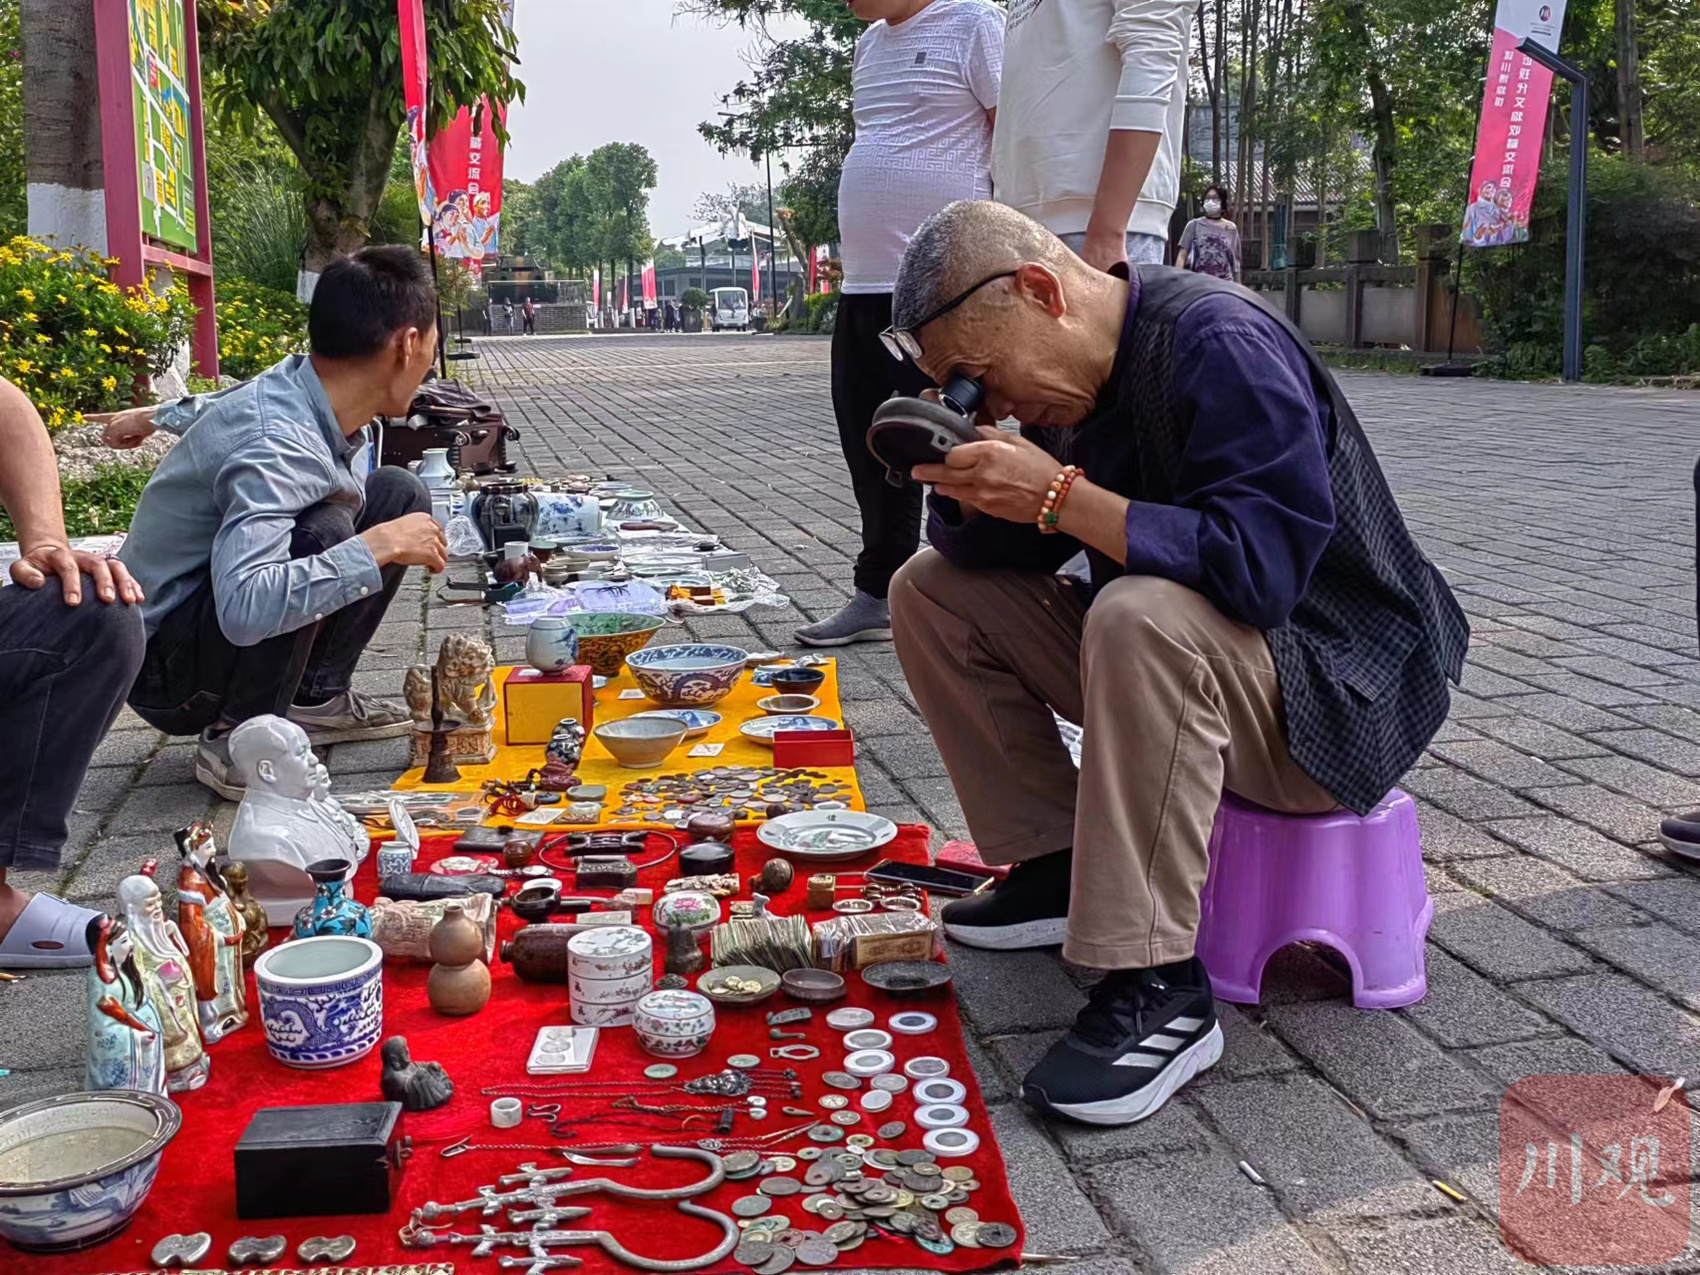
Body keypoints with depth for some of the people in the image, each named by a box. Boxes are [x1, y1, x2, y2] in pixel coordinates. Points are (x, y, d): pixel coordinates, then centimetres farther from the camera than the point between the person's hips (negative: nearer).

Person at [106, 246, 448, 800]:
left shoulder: (298, 380, -7)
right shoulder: (276, 446, -33)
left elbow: (231, 402, 18)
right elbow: (244, 607, -46)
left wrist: (159, 416, 38)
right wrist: (379, 545, -36)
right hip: (167, 672, -9)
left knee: (399, 494, 5)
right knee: (321, 529, -33)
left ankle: (317, 697, 9)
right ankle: (236, 741, -14)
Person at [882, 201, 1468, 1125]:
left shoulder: (1221, 346, -22)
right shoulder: (1064, 375, 3)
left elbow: (1265, 568, -34)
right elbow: (992, 551, 5)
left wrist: (1062, 495, -33)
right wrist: (964, 480, -16)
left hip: (1340, 691, -8)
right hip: (1169, 665, 9)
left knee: (1143, 615, -39)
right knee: (930, 589, 2)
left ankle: (1158, 989, -29)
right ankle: (1056, 868, 3)